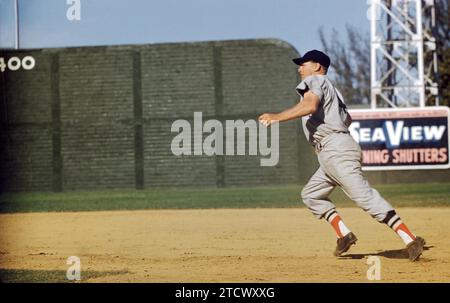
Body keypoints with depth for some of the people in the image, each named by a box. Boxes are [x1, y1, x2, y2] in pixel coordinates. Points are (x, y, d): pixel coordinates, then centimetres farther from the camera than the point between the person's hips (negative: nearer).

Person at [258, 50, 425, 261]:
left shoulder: (314, 81, -1)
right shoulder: (331, 89, 28)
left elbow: (310, 106, -21)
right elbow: (347, 119, 30)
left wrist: (277, 117, -20)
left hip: (335, 149, -10)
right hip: (331, 154, 10)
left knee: (364, 196, -18)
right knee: (311, 194, 18)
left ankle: (410, 240, -26)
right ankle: (344, 234, 4)